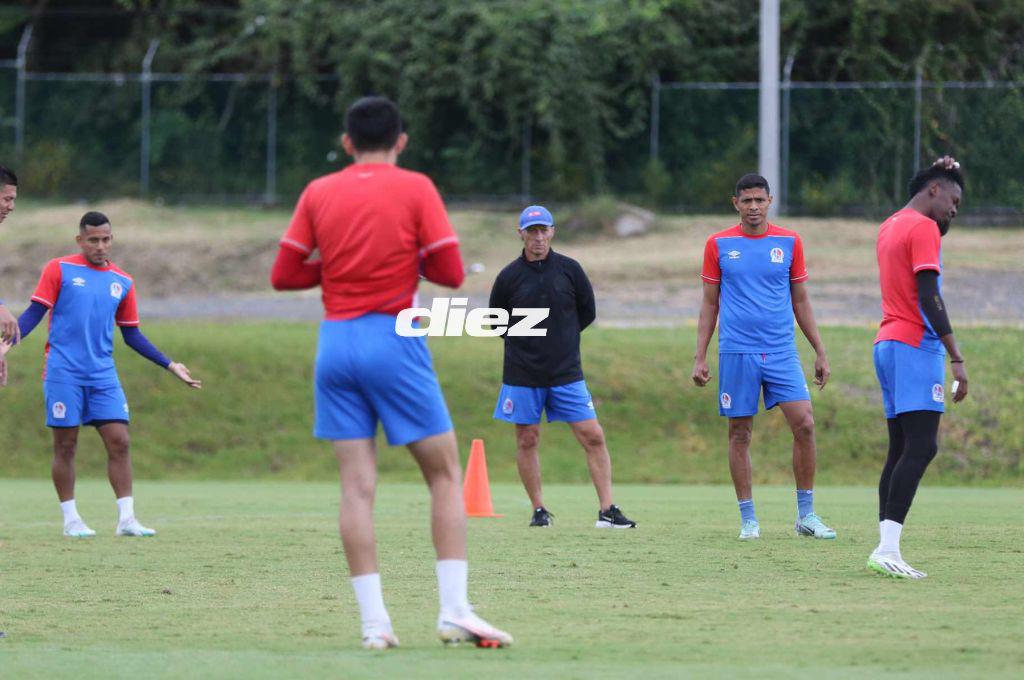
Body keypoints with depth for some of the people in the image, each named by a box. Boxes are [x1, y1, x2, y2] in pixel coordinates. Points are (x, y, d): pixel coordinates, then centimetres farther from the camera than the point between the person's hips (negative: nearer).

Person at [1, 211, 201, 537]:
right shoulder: (59, 270, -1)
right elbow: (34, 313, -2)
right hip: (63, 372, -3)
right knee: (65, 445, 0)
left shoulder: (123, 282, 11)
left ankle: (127, 519, -2)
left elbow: (132, 335, 18)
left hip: (103, 374, 3)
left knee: (119, 441, -5)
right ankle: (71, 519, 9)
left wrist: (170, 366, 15)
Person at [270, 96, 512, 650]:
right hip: (394, 342, -3)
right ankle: (454, 610, -4)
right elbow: (451, 273, -5)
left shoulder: (318, 193, 7)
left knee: (357, 484, 1)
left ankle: (373, 620, -6)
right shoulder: (415, 189, -1)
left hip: (336, 342, 3)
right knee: (444, 472, 5)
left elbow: (283, 275, 7)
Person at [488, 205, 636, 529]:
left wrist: (562, 336, 9)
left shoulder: (569, 269, 0)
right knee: (527, 440, 3)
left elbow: (588, 312, 13)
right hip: (523, 376, -1)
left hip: (567, 372, 1)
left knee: (593, 436, -5)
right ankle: (539, 510, 16)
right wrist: (527, 340, 4)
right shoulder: (509, 277, -4)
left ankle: (607, 511, -3)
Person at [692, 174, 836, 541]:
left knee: (804, 424, -10)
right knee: (739, 434, 1)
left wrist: (820, 352, 9)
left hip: (781, 351, 1)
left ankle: (806, 515, 0)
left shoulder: (789, 242, 7)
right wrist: (700, 357, 3)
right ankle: (748, 519, 10)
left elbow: (800, 301, 13)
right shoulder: (718, 245, 4)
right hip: (736, 353, -1)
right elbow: (709, 304, 8)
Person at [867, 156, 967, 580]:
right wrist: (956, 358, -17)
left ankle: (886, 548, 1)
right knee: (921, 447, -14)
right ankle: (887, 548, -23)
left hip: (888, 343, 9)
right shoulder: (923, 228, -8)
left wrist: (940, 228, 24)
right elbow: (929, 298, -15)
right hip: (915, 344, -9)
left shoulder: (889, 228, 18)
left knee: (902, 449, 7)